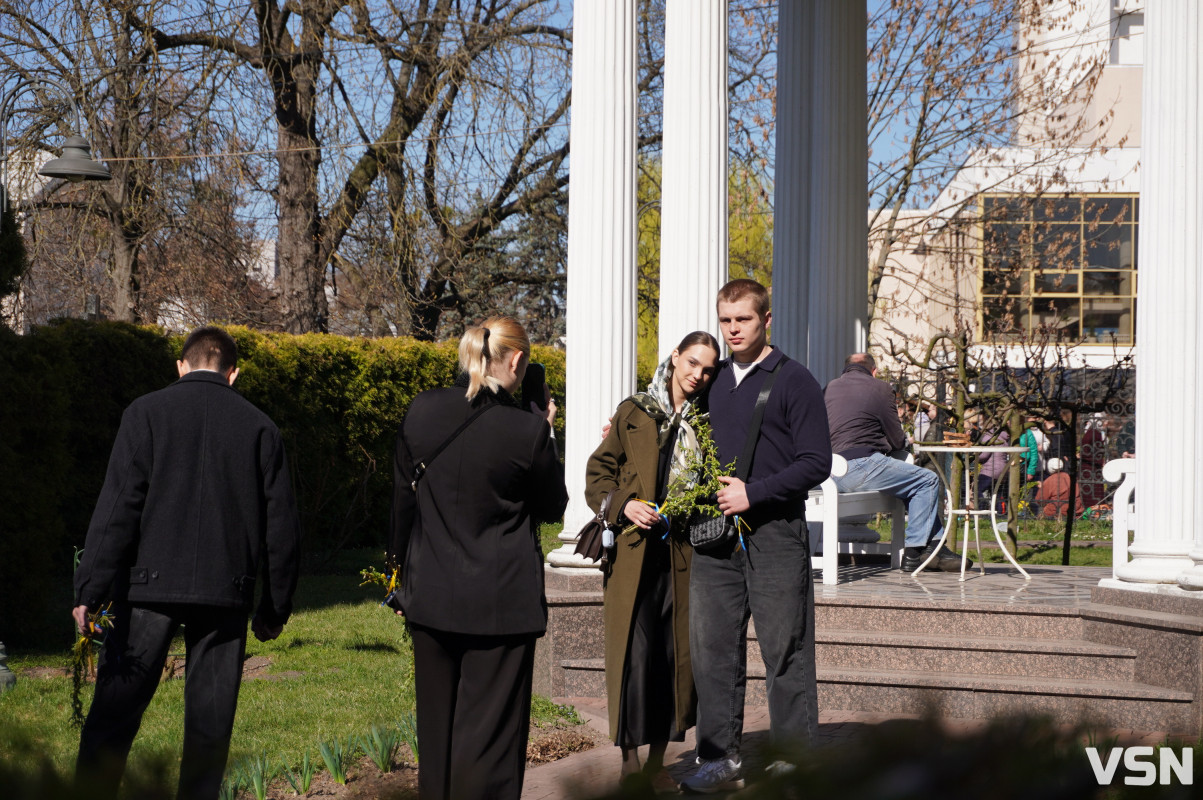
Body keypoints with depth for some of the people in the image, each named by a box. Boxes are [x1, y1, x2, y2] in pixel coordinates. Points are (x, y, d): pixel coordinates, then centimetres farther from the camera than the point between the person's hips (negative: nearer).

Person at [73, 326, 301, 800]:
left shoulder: (147, 413, 0)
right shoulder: (259, 427, 5)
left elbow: (118, 506, -8)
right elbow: (281, 524, 6)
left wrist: (91, 590, -7)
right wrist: (276, 606, 15)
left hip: (151, 585, -2)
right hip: (226, 592, 2)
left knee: (113, 713, 4)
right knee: (209, 722, 8)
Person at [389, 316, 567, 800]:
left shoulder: (421, 413, -4)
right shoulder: (527, 432, -16)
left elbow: (403, 499, 7)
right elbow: (552, 507, -1)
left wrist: (402, 563, 20)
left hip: (431, 597, 4)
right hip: (502, 604, -4)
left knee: (436, 728, 17)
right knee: (489, 738, 2)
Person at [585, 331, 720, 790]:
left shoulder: (706, 422, 10)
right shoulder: (634, 413, 5)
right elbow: (599, 473, 5)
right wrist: (624, 505, -11)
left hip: (682, 554, 2)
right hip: (633, 551, -2)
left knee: (676, 653, 2)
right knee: (635, 652, -8)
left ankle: (657, 762, 13)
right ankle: (629, 761, 0)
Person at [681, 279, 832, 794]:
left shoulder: (794, 381, -3)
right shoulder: (714, 381, 14)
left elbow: (816, 463, -7)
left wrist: (754, 493, -14)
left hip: (774, 533, -5)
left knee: (785, 651, -1)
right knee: (712, 648, 5)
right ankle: (720, 757, 14)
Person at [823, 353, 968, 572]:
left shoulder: (829, 389, 21)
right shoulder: (879, 388, 1)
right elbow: (898, 441, 2)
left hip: (833, 472, 9)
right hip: (860, 467, -8)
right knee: (928, 481, 1)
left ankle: (935, 544, 18)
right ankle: (915, 552, 0)